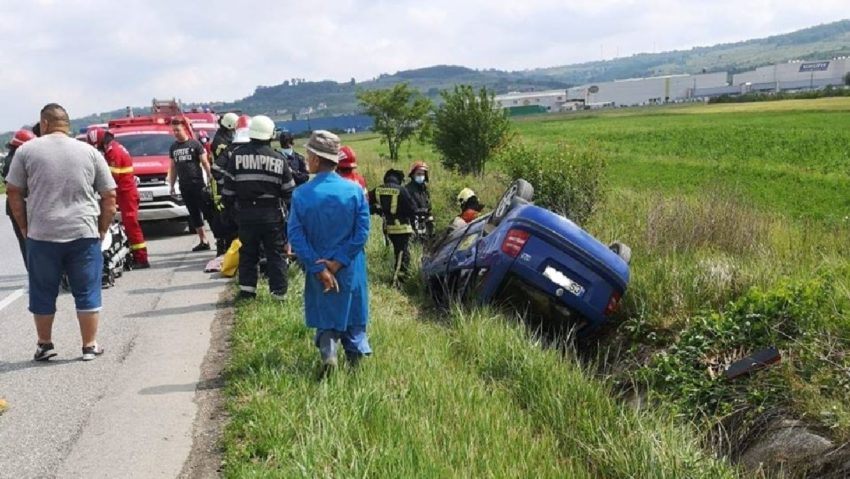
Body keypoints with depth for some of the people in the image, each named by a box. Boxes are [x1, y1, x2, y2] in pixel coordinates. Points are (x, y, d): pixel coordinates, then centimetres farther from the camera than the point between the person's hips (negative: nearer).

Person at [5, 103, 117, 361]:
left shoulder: (26, 150, 4)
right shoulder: (90, 151, 6)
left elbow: (14, 194, 5)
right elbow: (109, 197, 6)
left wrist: (24, 226, 14)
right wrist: (102, 230, 13)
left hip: (41, 234, 0)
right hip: (84, 233, 0)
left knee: (43, 293, 14)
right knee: (87, 292, 8)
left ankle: (44, 345, 25)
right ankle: (90, 346, 13)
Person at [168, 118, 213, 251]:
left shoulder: (195, 144, -2)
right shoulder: (173, 148, 13)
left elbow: (205, 163, -3)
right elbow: (173, 168, 18)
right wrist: (172, 186, 15)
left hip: (198, 184, -5)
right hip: (184, 186, 5)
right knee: (194, 214, 6)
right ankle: (203, 241, 11)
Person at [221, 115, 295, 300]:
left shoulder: (237, 155, -3)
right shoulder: (279, 159, -3)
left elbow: (229, 184, 1)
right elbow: (289, 190, 3)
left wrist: (228, 202, 14)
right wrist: (292, 208, 17)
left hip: (245, 212, 1)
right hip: (272, 213, -1)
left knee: (248, 251, 13)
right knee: (276, 252, 6)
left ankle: (247, 288, 14)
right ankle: (279, 291, 8)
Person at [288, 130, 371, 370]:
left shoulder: (301, 194, -10)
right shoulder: (354, 190, -10)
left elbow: (296, 236, -12)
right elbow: (362, 232, -12)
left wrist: (319, 268, -10)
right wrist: (338, 261, -10)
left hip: (318, 269, 0)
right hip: (350, 269, 0)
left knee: (325, 317, 16)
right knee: (353, 315, 18)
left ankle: (328, 352, -3)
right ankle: (357, 353, 18)